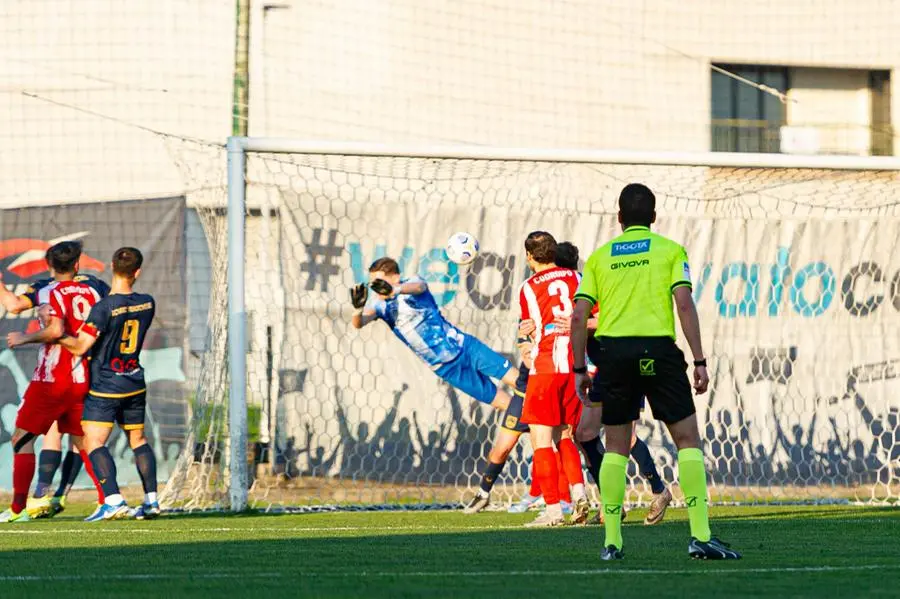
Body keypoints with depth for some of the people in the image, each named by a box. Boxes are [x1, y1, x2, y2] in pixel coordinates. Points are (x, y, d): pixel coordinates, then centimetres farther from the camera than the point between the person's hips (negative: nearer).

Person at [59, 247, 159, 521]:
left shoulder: (104, 308, -19)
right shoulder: (147, 303, -1)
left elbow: (80, 346, -20)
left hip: (105, 387, -6)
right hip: (135, 384, 6)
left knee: (94, 443, -8)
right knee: (138, 440, 17)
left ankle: (114, 501, -22)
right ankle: (151, 501, 14)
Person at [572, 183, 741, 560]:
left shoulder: (599, 257, 13)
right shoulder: (669, 250, 6)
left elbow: (579, 316, 7)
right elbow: (684, 305, -5)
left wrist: (580, 369, 14)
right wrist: (699, 362, -4)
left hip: (612, 349, 3)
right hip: (658, 349, -3)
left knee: (616, 447, 11)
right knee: (687, 439, 3)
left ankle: (611, 542, 7)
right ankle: (700, 536, -7)